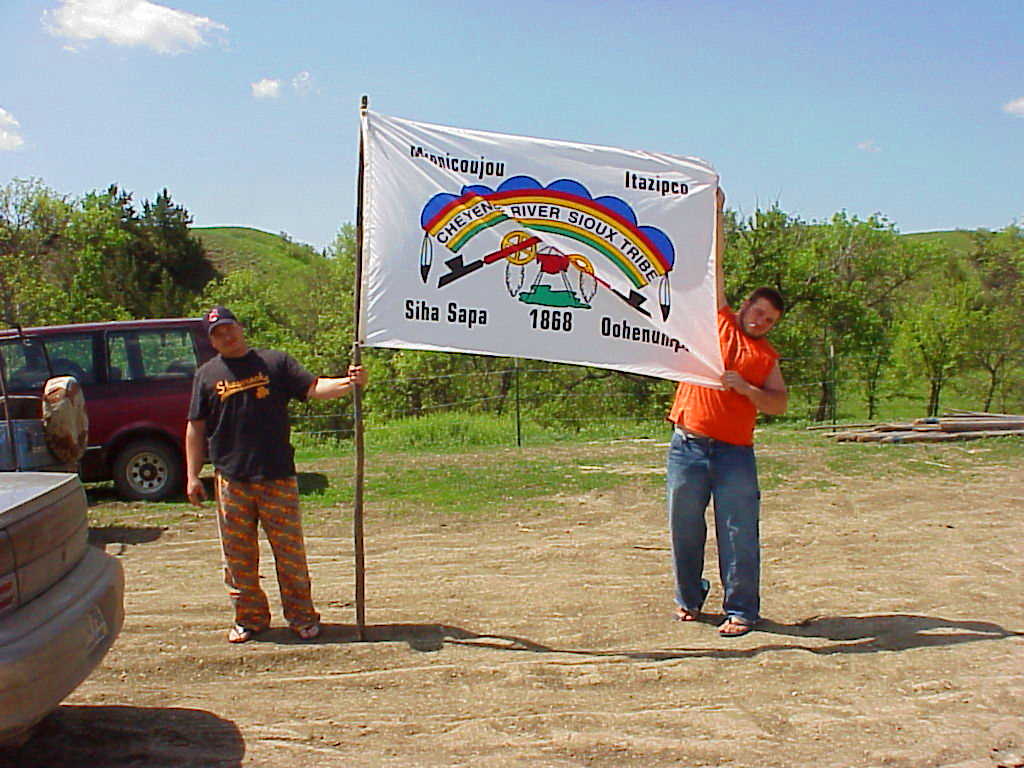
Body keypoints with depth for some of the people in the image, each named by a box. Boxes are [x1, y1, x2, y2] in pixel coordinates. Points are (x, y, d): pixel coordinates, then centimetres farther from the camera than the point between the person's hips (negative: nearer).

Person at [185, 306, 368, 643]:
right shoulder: (207, 375, 11)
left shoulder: (275, 362, 7)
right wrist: (192, 476, 6)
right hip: (230, 479, 2)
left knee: (290, 550, 2)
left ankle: (301, 615, 15)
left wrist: (348, 382, -20)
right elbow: (196, 428, 11)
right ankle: (249, 617, 21)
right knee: (238, 554, 7)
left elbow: (313, 387, -2)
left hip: (278, 476, -1)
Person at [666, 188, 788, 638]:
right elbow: (714, 265, 9)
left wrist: (743, 386, -13)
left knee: (738, 533, -2)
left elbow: (779, 403, 2)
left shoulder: (767, 357, 13)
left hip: (734, 451, 0)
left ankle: (741, 610, 7)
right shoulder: (718, 322, 11)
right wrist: (717, 214, 7)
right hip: (688, 444, 0)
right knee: (685, 526, 6)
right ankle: (689, 598, 23)